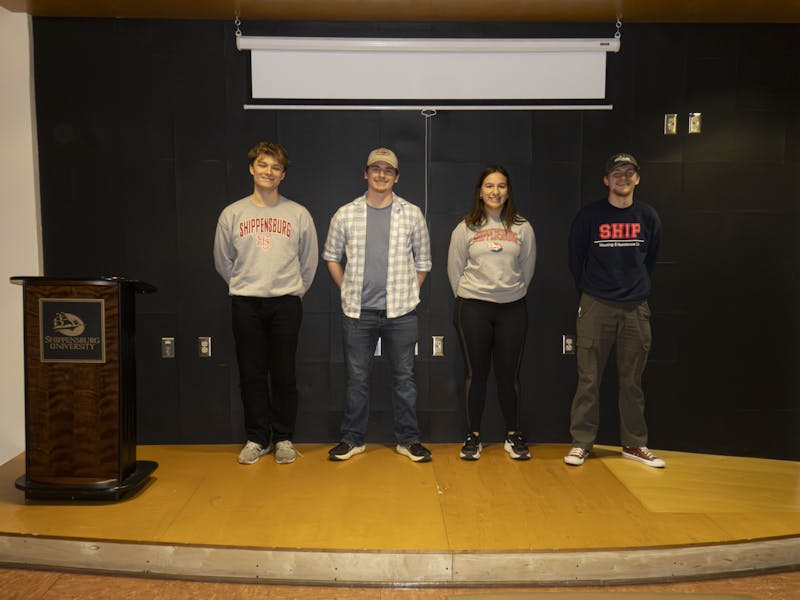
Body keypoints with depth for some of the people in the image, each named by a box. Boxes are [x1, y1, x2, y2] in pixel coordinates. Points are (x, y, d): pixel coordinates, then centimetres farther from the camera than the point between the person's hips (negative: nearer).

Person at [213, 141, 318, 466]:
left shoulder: (299, 214, 3)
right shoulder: (232, 214, 5)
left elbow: (309, 261, 10)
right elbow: (223, 262, 13)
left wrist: (294, 290, 9)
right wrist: (242, 287, 12)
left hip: (286, 302, -1)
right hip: (245, 303, 1)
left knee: (284, 374, 4)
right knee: (251, 374, 6)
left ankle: (283, 438, 17)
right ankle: (256, 438, 19)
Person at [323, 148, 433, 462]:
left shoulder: (411, 214, 3)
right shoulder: (346, 214, 3)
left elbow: (423, 261, 11)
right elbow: (331, 256, 13)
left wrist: (408, 293, 6)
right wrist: (347, 290, 6)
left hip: (401, 312, 0)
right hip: (358, 312, 0)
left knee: (404, 377, 7)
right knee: (356, 377, 8)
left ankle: (408, 440, 20)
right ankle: (352, 439, 21)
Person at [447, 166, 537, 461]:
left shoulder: (522, 227, 4)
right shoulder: (466, 228, 2)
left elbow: (527, 268, 11)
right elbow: (455, 269, 7)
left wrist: (513, 293, 11)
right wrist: (467, 298, 8)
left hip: (513, 308, 1)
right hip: (473, 308, -1)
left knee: (509, 373, 6)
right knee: (476, 373, 5)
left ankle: (513, 435, 21)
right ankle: (473, 437, 17)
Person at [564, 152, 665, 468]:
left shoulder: (648, 216, 6)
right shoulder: (589, 215, -1)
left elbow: (650, 258, 17)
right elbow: (575, 258, 8)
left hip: (636, 308, 2)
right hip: (596, 306, -2)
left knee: (632, 380, 9)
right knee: (588, 379, 0)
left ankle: (634, 444, 21)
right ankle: (581, 442, 11)